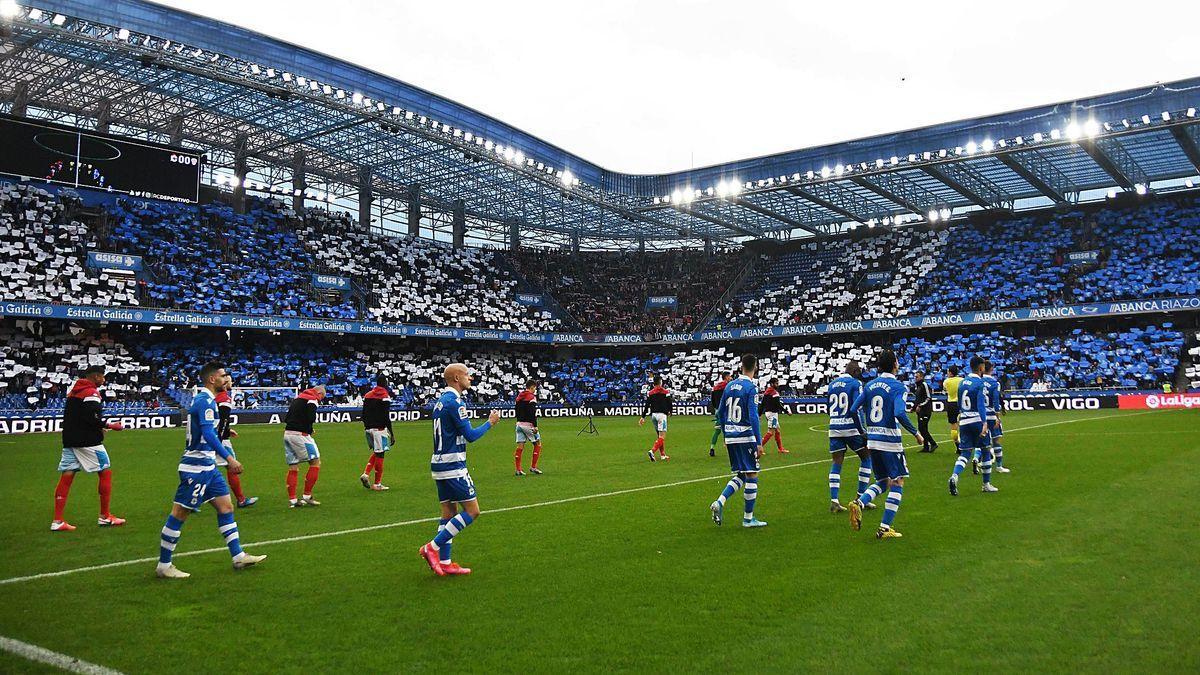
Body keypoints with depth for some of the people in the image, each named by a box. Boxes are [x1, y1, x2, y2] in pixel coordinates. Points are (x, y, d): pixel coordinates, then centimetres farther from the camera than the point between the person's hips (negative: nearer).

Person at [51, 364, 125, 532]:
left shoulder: (73, 390, 17)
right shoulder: (91, 392, -12)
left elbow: (71, 416, 20)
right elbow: (93, 418, -22)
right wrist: (110, 426, -8)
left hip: (70, 441, 9)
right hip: (87, 441, -8)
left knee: (66, 477, 5)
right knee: (105, 472, 3)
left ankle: (57, 521, 3)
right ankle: (105, 517, 8)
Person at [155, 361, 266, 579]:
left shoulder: (205, 399, 14)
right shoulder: (205, 401, -16)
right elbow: (208, 434, -27)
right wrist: (229, 458, -31)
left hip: (207, 467, 11)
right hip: (196, 467, -11)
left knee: (226, 506, 10)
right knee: (180, 513, -1)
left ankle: (238, 556, 13)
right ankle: (163, 566, 8)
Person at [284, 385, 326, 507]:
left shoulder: (297, 398, 20)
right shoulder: (312, 400, -6)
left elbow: (286, 418, 17)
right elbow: (310, 419, -18)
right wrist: (309, 431, 3)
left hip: (287, 433, 9)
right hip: (299, 435, -8)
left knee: (293, 467, 11)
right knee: (315, 462, 1)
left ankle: (292, 500, 11)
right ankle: (307, 496, 1)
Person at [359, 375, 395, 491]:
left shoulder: (367, 395, 11)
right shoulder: (385, 396, -11)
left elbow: (363, 415, 14)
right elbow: (386, 417, -15)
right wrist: (391, 433, -11)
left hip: (368, 428, 7)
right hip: (379, 428, -7)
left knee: (376, 453, 22)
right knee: (380, 454, 0)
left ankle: (366, 474, 6)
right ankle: (377, 484, 4)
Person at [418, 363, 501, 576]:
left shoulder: (441, 400, 13)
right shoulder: (454, 402, -16)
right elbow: (470, 435, -16)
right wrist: (490, 422, -3)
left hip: (440, 464, 10)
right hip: (453, 467, -10)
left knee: (449, 512, 12)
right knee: (472, 511, -4)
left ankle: (444, 563, 14)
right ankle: (432, 547, -4)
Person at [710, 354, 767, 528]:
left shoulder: (729, 386, 9)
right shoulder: (751, 388, -12)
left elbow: (720, 413, 14)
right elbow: (753, 417, -18)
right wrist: (759, 443, -16)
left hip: (730, 437, 7)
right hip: (746, 437, -7)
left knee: (740, 475, 16)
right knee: (752, 476, 4)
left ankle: (719, 502, -2)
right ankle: (748, 518, 8)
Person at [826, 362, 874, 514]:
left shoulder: (832, 384, 13)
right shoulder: (856, 383, -5)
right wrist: (863, 432, -10)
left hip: (834, 428, 5)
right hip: (852, 428, -5)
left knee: (836, 464, 7)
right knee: (866, 458, 13)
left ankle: (834, 501, -3)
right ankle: (861, 497, 12)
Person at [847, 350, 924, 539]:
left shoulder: (870, 385, 8)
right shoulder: (898, 386, -10)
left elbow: (853, 410, 7)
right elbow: (900, 414, -23)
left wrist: (863, 431, 20)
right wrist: (916, 433, -12)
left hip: (872, 440, 6)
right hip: (890, 441, -6)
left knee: (883, 482, 18)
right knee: (897, 483, 6)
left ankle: (859, 503, -8)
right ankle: (885, 528, 2)